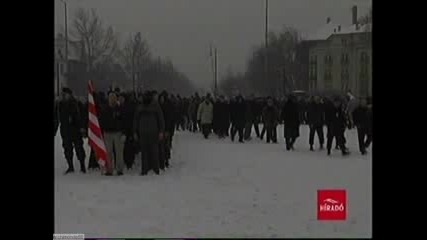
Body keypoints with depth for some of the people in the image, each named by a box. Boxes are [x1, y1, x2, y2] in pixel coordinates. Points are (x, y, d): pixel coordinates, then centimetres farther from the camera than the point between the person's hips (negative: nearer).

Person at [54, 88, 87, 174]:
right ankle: (70, 166, 14)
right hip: (65, 130, 4)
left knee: (79, 147, -3)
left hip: (75, 129, -4)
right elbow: (56, 119, 14)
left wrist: (82, 128, -15)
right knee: (67, 148, 6)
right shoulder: (59, 105, 9)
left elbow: (80, 117, -7)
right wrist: (55, 129, 13)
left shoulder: (75, 104, -4)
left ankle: (82, 166, 7)